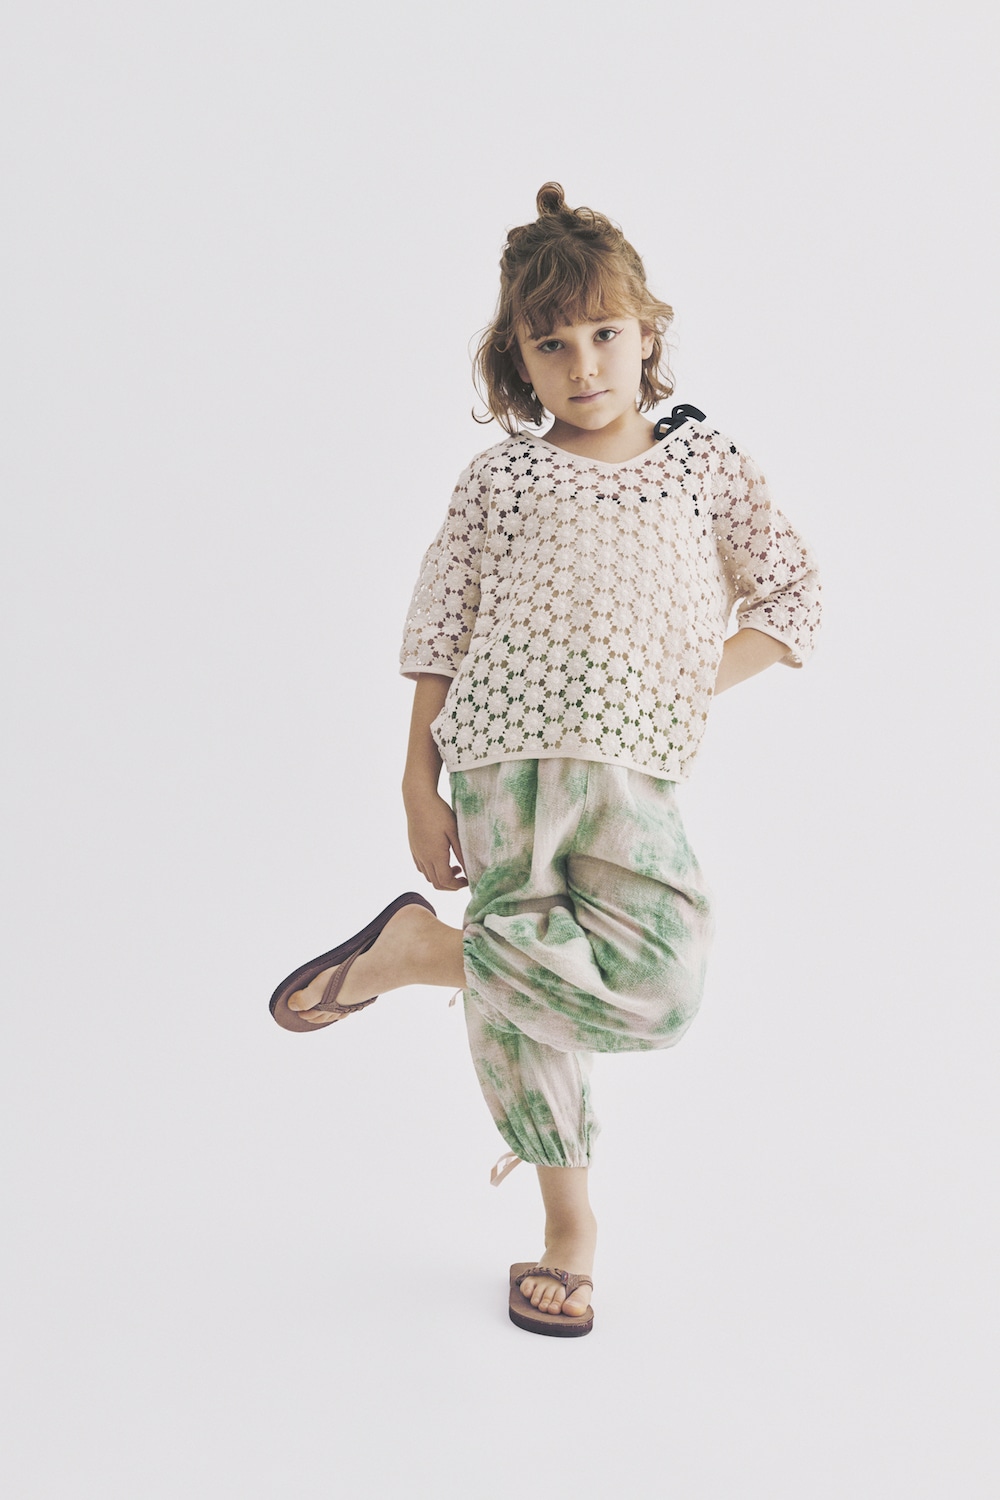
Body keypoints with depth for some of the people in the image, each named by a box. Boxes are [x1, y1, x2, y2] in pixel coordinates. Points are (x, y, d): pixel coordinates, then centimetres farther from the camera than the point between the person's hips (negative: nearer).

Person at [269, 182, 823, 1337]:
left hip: (630, 764, 1)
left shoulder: (705, 464, 10)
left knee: (658, 983, -16)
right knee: (520, 995, -2)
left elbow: (794, 598, 15)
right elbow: (438, 638, 9)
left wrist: (694, 681, 0)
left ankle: (420, 949, 8)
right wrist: (420, 788, 5)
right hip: (501, 758, -1)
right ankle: (567, 1219, 21)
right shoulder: (500, 478, 8)